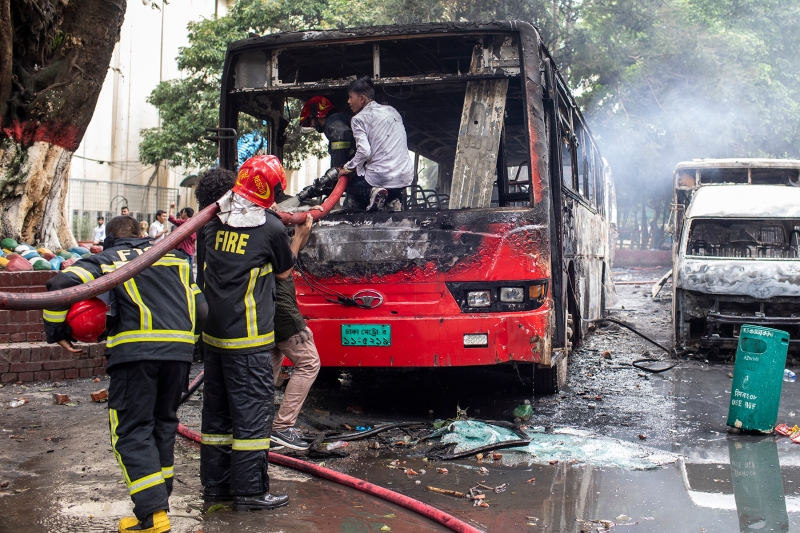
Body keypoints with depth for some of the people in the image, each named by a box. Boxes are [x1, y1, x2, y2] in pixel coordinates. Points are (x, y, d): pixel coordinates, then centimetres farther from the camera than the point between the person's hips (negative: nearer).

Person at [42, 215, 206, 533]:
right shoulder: (174, 257, 25)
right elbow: (200, 307, 22)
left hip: (135, 348, -4)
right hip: (179, 349, 5)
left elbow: (61, 285, -3)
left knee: (132, 429, 0)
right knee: (163, 422, 19)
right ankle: (159, 495, 25)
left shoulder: (105, 260, 13)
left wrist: (57, 331, 7)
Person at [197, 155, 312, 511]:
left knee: (217, 408, 14)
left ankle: (215, 485, 23)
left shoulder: (216, 221, 7)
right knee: (253, 409, 0)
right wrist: (298, 239, 22)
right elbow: (284, 271, 5)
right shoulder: (271, 227, -10)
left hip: (212, 334, 7)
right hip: (247, 338, -7)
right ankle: (249, 491, 3)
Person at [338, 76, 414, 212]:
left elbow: (364, 151, -16)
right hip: (406, 177, 6)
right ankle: (394, 198, 9)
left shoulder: (359, 118, -5)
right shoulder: (392, 111, 14)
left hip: (381, 177, -6)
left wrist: (349, 168, 0)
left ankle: (371, 193, -6)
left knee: (351, 186, 25)